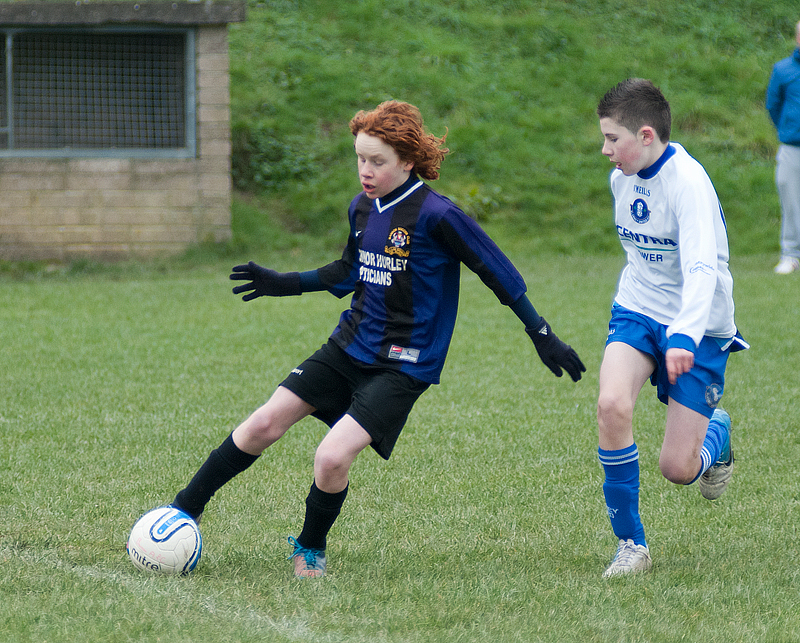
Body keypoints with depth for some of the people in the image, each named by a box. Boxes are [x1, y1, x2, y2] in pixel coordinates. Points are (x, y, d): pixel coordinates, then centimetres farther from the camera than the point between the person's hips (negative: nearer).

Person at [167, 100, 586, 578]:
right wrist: (286, 284, 19)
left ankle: (311, 549, 8)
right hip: (350, 347, 7)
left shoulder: (437, 215, -19)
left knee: (333, 457, -20)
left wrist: (543, 336, -10)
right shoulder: (363, 208, 4)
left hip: (403, 367, -7)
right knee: (265, 423, 0)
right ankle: (185, 512, 13)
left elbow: (499, 273, -12)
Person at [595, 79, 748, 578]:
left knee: (678, 469, -7)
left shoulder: (688, 181, -22)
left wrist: (684, 336, -48)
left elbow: (702, 267, -34)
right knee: (612, 404, -25)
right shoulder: (623, 178, 2)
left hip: (699, 326, -6)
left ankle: (718, 432, 32)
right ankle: (632, 544, -12)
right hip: (638, 311, 6)